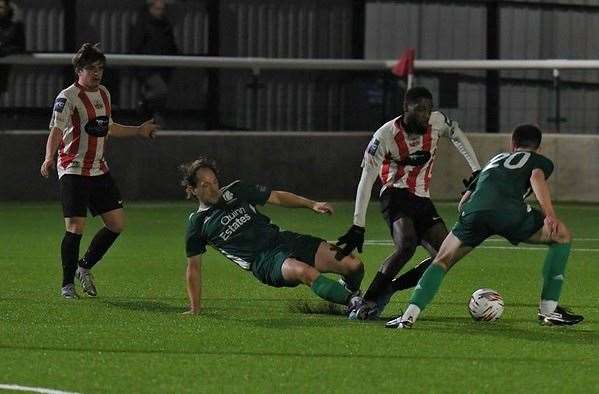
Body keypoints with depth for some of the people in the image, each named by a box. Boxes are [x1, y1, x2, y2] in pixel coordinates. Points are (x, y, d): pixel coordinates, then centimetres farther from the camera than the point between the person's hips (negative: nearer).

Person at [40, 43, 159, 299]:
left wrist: (139, 131, 32)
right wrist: (49, 158, -40)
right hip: (73, 171, -8)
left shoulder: (104, 94, 13)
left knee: (117, 223, 4)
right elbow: (56, 130, -24)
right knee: (76, 227, -12)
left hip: (99, 170, 8)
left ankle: (84, 267, 23)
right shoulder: (68, 97, -12)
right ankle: (67, 284, 2)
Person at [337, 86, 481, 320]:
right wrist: (358, 226, -16)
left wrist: (476, 171, 13)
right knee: (407, 245, -31)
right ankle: (366, 303, -25)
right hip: (396, 195, -6)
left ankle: (387, 289, -1)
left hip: (422, 199, 6)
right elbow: (366, 180, -13)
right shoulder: (386, 135, -16)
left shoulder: (437, 122, -4)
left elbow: (457, 135, 19)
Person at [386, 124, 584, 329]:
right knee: (562, 236, 18)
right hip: (510, 211, -4)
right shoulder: (541, 161, 29)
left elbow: (463, 202, 38)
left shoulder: (496, 159, 42)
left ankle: (410, 314, -4)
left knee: (443, 260, 17)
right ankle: (548, 310, 12)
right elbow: (537, 177, 3)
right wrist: (549, 215, -7)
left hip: (474, 211, 4)